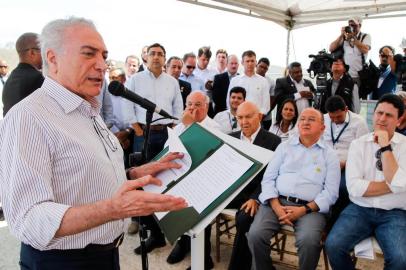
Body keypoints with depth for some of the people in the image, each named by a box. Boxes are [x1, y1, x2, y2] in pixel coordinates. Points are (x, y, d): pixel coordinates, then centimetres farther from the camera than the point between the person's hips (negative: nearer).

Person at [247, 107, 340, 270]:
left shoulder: (330, 155, 10)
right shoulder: (285, 146, 15)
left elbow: (331, 192, 1)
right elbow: (268, 178, 7)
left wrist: (304, 209, -13)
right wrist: (276, 206, -10)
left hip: (310, 207, -1)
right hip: (277, 201, 2)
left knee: (309, 241, -31)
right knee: (255, 235, -23)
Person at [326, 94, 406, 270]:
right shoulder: (358, 144, 3)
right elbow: (354, 188, -8)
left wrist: (385, 147, -14)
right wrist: (392, 185, -9)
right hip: (359, 210, 1)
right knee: (333, 245, -22)